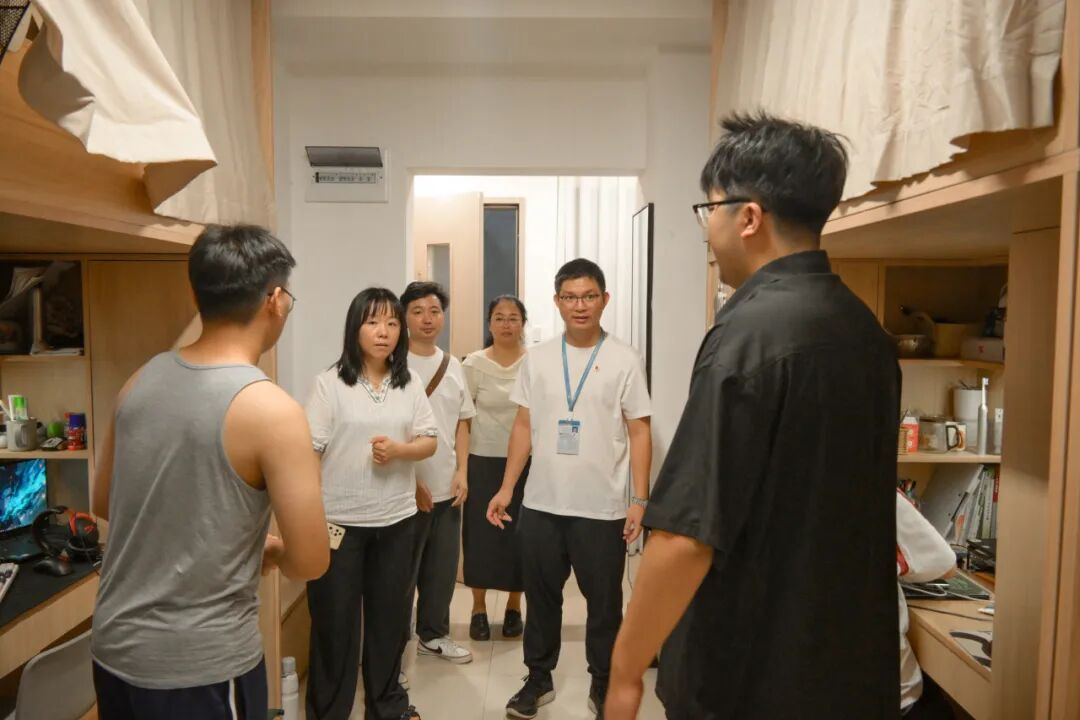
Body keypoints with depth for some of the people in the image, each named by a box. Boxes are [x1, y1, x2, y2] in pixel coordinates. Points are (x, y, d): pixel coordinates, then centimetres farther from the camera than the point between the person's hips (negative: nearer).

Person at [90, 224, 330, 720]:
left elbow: (104, 504, 11)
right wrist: (269, 551, 2)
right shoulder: (271, 409, -23)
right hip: (199, 664, -6)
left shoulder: (141, 381, -3)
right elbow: (310, 562, -19)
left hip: (113, 646, 6)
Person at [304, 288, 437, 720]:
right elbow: (309, 449, -11)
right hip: (338, 519, -3)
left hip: (396, 520, 4)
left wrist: (399, 450, -17)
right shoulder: (330, 383, -8)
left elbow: (430, 441, 4)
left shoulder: (410, 384, 3)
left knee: (390, 615, 17)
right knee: (334, 619, 8)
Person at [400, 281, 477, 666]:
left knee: (443, 568, 15)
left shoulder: (453, 365, 8)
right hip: (408, 488, -5)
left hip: (448, 487, 6)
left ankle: (434, 634, 33)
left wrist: (462, 472, 4)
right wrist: (411, 480, -13)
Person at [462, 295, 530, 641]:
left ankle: (514, 607, 27)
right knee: (481, 533, 6)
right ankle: (479, 609, 25)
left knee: (520, 534, 7)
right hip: (483, 461, 0)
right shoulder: (474, 363, -3)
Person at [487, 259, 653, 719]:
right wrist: (506, 488, 3)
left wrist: (640, 499, -8)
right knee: (541, 597, 16)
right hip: (541, 505, 3)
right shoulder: (537, 359, 4)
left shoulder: (624, 361, -4)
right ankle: (538, 679, 35)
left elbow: (639, 433, -3)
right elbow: (524, 427, 7)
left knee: (604, 603, 12)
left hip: (602, 509, -2)